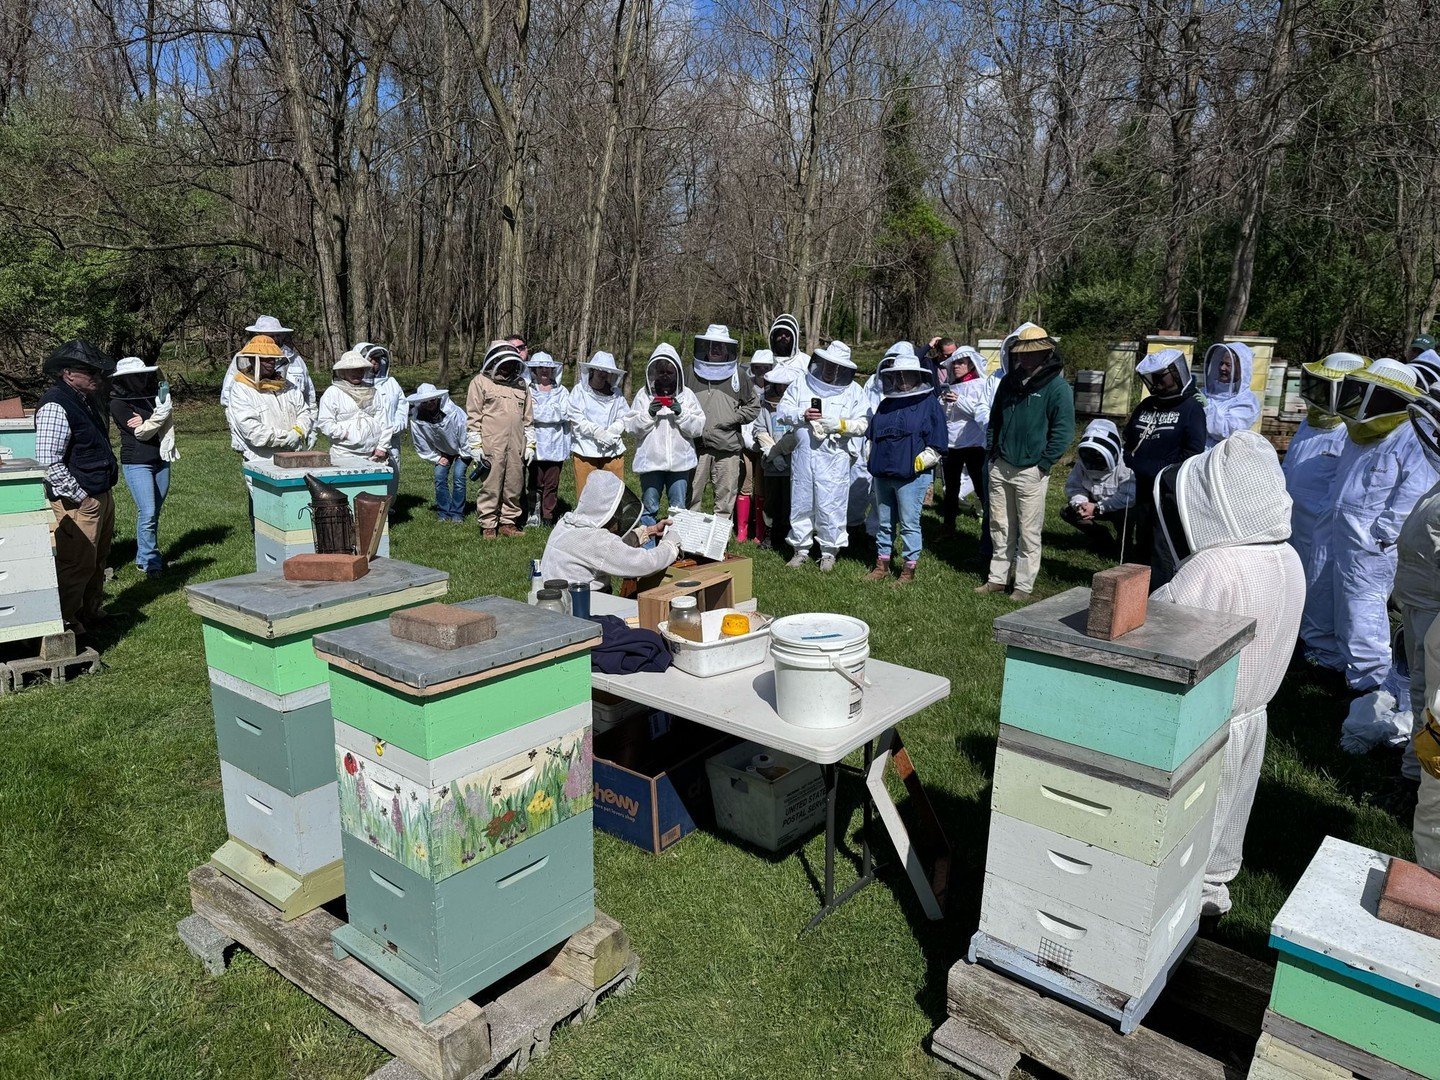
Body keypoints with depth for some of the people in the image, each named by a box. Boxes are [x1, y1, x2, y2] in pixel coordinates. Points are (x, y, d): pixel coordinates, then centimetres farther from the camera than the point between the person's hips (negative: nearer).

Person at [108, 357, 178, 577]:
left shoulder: (151, 395, 7)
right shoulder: (118, 404, -8)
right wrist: (160, 412, -16)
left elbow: (167, 424, 1)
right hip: (136, 463, -6)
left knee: (154, 513, 11)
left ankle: (146, 557, 24)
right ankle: (149, 562, -4)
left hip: (160, 461, 6)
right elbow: (140, 433, -13)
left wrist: (146, 422, -15)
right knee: (147, 513, -12)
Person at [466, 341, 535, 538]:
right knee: (490, 486, -2)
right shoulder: (480, 382, 2)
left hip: (516, 446, 4)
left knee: (513, 486, 7)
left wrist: (530, 445, 14)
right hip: (491, 446, -4)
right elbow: (473, 417, -1)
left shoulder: (520, 383, 16)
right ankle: (488, 525, 7)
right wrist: (477, 447, -8)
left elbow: (528, 418, 20)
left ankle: (508, 522, 18)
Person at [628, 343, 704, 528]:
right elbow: (632, 427, 0)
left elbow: (698, 427, -2)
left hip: (679, 461, 1)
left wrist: (681, 413, -16)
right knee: (649, 507, 9)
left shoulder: (687, 395, 3)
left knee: (679, 508, 10)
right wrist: (648, 414, -15)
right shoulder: (644, 394, 1)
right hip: (651, 460, 0)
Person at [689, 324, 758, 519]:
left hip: (727, 446, 0)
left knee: (725, 495, 4)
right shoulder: (692, 374, 8)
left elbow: (753, 406, 13)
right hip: (696, 446, 0)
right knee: (691, 494, 2)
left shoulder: (738, 377, 9)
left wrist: (733, 418, -2)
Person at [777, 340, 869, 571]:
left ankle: (829, 552, 14)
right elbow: (782, 411, 6)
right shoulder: (802, 384, 11)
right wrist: (802, 414, -11)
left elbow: (863, 424, 0)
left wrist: (841, 425, -15)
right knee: (801, 503, 8)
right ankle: (800, 549, 21)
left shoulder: (854, 391, 7)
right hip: (803, 454, 2)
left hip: (834, 458, -2)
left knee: (830, 506, -1)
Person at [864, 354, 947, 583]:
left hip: (911, 476, -6)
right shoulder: (886, 404, 15)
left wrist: (916, 463, -13)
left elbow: (936, 446, -6)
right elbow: (873, 437, 22)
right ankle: (882, 566, 25)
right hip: (883, 476, 6)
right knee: (885, 523, 14)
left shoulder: (929, 404, -3)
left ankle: (909, 570, 9)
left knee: (909, 524, -1)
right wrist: (875, 464, 12)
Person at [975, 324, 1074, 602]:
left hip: (1031, 471, -6)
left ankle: (1024, 585, 10)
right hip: (1000, 467, 6)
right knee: (1000, 527, 12)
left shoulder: (1057, 387, -8)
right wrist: (992, 450, 11)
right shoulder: (1009, 382, 11)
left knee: (1028, 532, 1)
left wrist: (1044, 463, -13)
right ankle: (998, 578, 23)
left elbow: (1064, 430, -10)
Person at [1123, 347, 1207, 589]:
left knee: (1162, 546, -7)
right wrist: (1133, 461, 3)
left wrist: (1165, 473, -13)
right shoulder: (1146, 405, 13)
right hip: (1144, 486, 7)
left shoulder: (1191, 408, -5)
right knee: (1143, 542, 14)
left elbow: (1193, 451, -11)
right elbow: (1129, 439, 20)